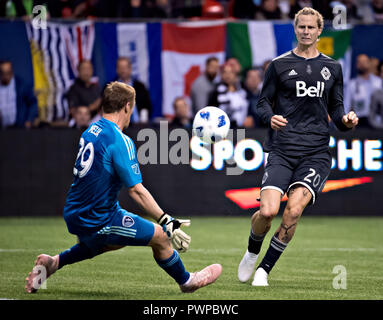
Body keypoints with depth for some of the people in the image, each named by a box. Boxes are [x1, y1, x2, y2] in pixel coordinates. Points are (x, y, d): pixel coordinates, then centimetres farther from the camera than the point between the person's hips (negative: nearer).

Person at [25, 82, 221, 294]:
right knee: (160, 236, 2)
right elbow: (136, 190, -24)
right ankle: (186, 281, 23)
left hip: (73, 215, 9)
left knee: (114, 241, 34)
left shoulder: (91, 131, 6)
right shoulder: (120, 141, -20)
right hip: (98, 221, -9)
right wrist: (167, 222, -23)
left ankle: (53, 262, 26)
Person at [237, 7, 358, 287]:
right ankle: (252, 253, 16)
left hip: (316, 153, 1)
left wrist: (346, 120, -3)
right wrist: (270, 118, -14)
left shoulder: (332, 68, 14)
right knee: (268, 211, -16)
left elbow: (336, 108, 20)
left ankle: (265, 268, -2)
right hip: (282, 150, -1)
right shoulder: (279, 65, 7)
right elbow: (263, 103, 9)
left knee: (294, 210, -18)